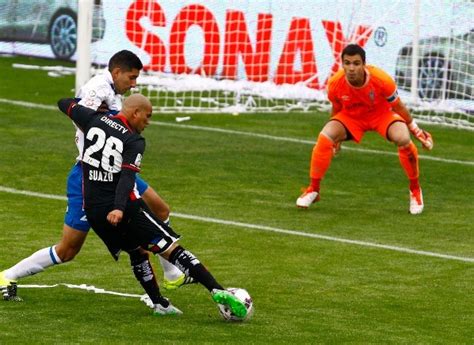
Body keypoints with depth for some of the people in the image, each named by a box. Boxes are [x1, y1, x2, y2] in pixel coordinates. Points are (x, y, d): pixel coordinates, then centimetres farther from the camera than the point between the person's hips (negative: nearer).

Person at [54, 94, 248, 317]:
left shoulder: (94, 120, 7)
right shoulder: (134, 141, -8)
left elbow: (64, 104, 23)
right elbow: (127, 175, -23)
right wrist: (119, 208, -35)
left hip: (93, 211, 6)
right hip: (124, 208, -6)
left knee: (136, 252, 25)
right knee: (171, 249, -6)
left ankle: (159, 303, 24)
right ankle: (217, 291, -15)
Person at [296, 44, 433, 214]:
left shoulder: (381, 80, -31)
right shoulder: (335, 84, -25)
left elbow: (398, 107, -12)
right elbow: (337, 109, -2)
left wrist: (417, 131, -3)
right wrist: (337, 136, 13)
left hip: (381, 114, -1)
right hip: (350, 116, 1)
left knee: (403, 139, -30)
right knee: (325, 138, -26)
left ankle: (415, 190, -5)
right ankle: (313, 190, -7)